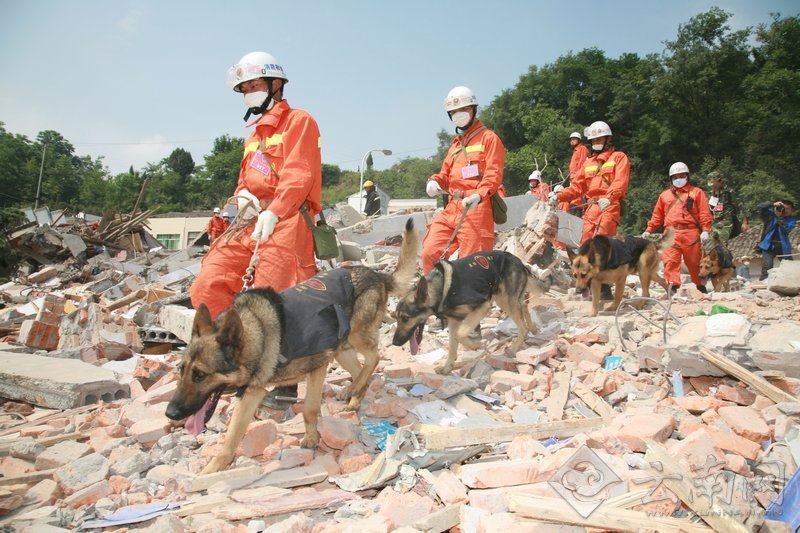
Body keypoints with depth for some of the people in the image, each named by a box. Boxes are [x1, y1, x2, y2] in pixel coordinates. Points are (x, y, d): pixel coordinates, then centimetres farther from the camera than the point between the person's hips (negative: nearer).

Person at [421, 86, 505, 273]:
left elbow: (494, 174, -8)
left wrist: (479, 195, -26)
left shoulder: (488, 138, 3)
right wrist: (435, 181, 5)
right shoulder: (455, 143, 27)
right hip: (452, 207, 7)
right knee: (429, 252, -3)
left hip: (476, 208, -7)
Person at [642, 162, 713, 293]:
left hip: (691, 233, -2)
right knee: (670, 261, -14)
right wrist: (649, 230, 10)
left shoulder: (697, 192, 13)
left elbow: (704, 213, 3)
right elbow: (657, 215, 21)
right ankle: (672, 285, -20)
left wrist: (705, 230, -10)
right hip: (671, 234, 2)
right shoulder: (664, 195, 22)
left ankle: (701, 286, 23)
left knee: (694, 262, 5)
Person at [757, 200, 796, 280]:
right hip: (769, 245, -2)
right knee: (767, 267, -14)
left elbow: (786, 229, -16)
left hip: (783, 247, 2)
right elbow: (758, 207, -8)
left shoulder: (792, 220, 4)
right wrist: (772, 204, -20)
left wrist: (780, 217, -21)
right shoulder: (771, 213, 3)